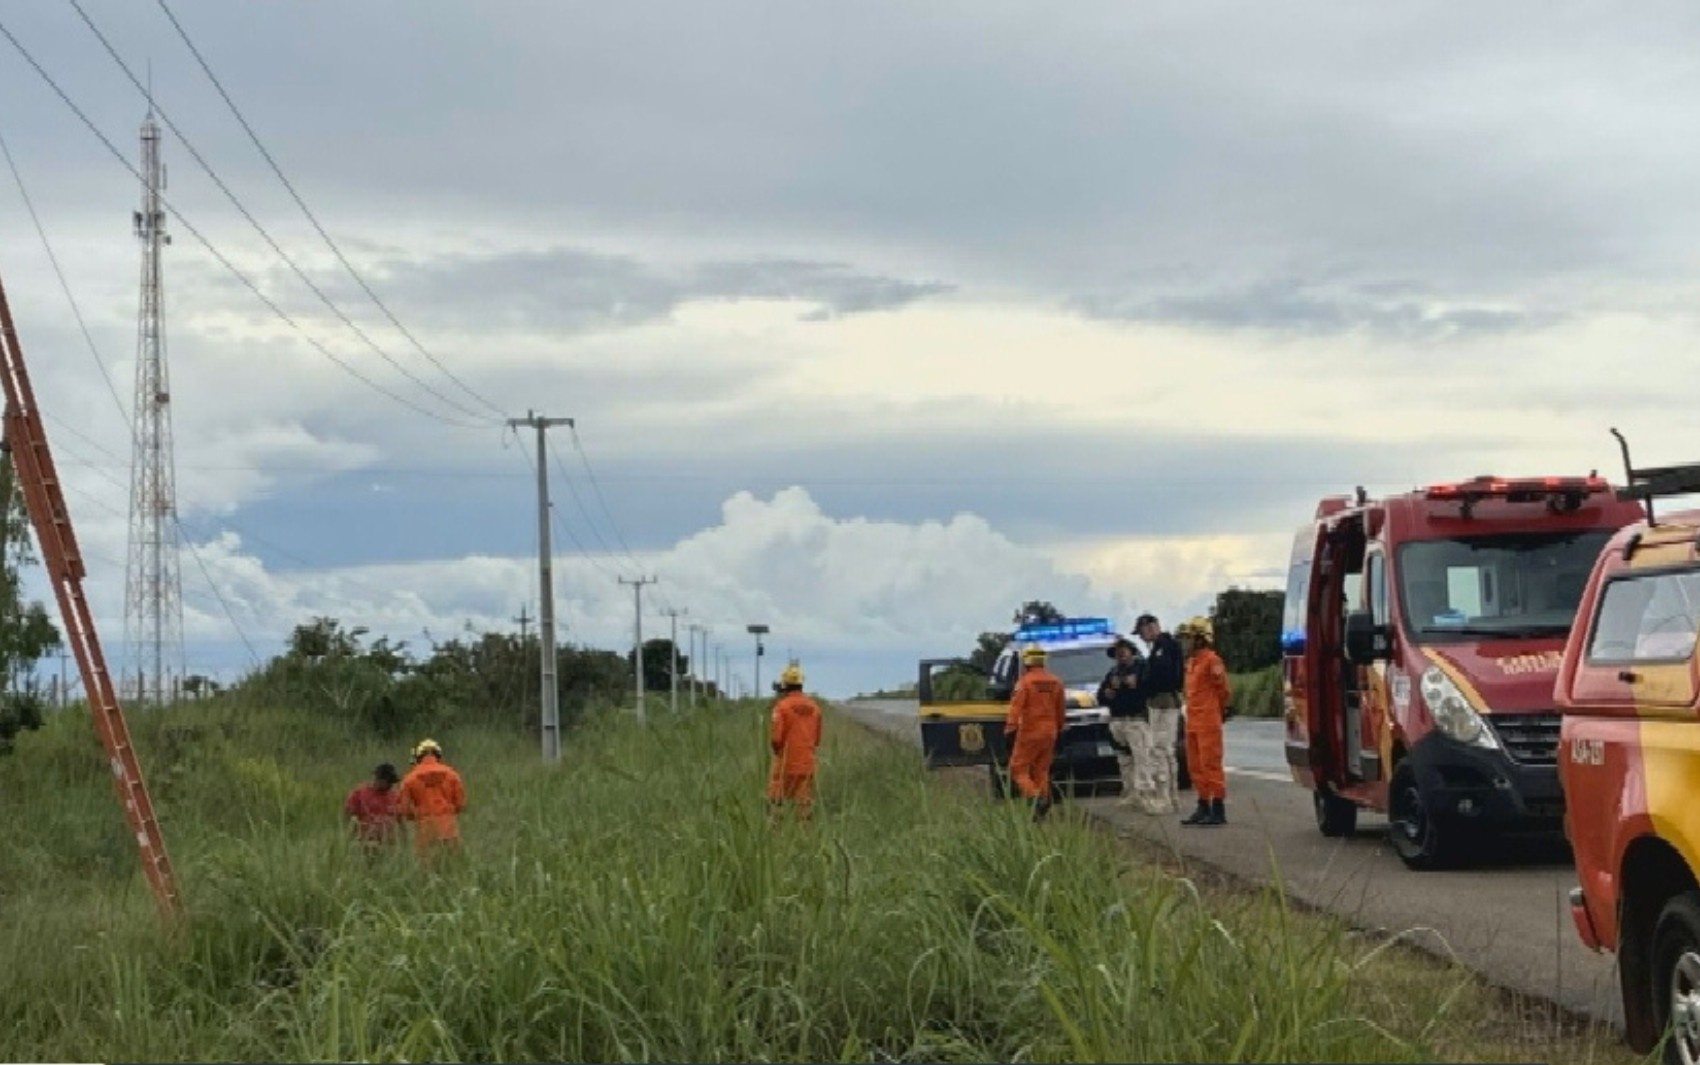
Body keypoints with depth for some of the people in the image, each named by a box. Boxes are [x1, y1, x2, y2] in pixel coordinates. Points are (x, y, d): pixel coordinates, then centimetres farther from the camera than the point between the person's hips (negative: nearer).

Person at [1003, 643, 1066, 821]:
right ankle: (1044, 797, 5)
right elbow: (1061, 711, 14)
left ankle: (1034, 795, -22)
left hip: (1029, 733, -6)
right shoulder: (1055, 682, 8)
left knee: (1018, 769, -1)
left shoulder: (1025, 682, -10)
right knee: (1041, 771, 14)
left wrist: (1009, 731, -16)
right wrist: (1058, 730, 24)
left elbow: (1015, 709, -16)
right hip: (1049, 732, 6)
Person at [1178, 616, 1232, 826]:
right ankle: (1203, 808, 19)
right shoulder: (1191, 661, 16)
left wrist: (1217, 710, 4)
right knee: (1196, 765, 12)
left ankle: (1218, 810, -6)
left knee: (1211, 764, -8)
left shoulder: (1211, 660, -12)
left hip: (1208, 722, -9)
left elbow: (1223, 689, -7)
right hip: (1192, 721, 9)